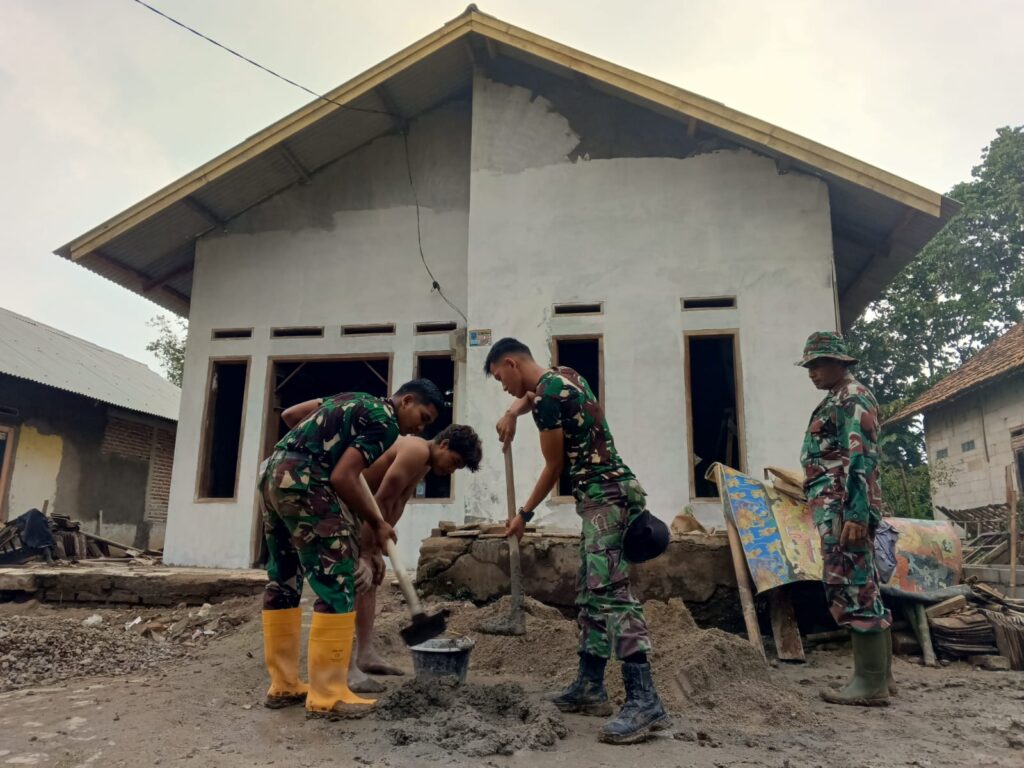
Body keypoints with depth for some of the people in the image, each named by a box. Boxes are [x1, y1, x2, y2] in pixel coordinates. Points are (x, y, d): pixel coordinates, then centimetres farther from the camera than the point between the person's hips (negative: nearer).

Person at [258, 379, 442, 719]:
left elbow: (290, 415, 26)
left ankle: (283, 685, 21)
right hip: (302, 481, -10)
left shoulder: (355, 400, 22)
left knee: (282, 581, 13)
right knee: (336, 586, -6)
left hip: (272, 473, 10)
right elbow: (342, 478, -15)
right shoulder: (385, 421, -5)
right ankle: (327, 696, -3)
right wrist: (376, 523, -3)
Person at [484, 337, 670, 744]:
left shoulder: (546, 396, -14)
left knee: (610, 593, -16)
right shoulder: (562, 375, 14)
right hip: (605, 495, 10)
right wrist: (513, 412, 15)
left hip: (605, 497, -10)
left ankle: (644, 700, -17)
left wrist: (523, 514, 6)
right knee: (590, 594, 12)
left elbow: (554, 466, -8)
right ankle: (590, 687, 19)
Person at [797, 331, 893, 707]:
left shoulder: (853, 398, -9)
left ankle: (870, 684, -2)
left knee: (852, 590, -8)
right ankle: (878, 674, 21)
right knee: (860, 589, 13)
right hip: (836, 510, 11)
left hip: (845, 510, -11)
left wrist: (855, 515, -25)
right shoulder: (835, 401, 22)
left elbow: (862, 459, -19)